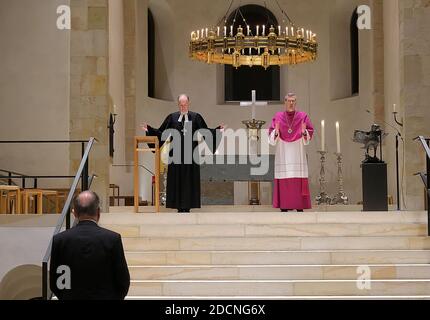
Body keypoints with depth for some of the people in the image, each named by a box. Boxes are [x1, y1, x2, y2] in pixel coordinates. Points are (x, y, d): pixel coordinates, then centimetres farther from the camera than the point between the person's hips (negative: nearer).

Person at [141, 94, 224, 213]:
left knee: (190, 179, 0)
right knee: (176, 179, 1)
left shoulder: (196, 117, 4)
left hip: (190, 153, -1)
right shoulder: (172, 117, 7)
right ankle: (179, 207, 6)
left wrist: (218, 130, -9)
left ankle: (187, 206, 6)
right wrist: (149, 129, -3)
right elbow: (161, 132, 7)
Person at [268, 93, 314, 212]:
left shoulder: (303, 116, 6)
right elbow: (271, 137, 2)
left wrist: (304, 131, -18)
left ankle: (300, 208, -2)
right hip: (283, 154, 0)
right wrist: (276, 131, -19)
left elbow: (310, 135, 3)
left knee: (299, 181, -5)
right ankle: (284, 208, 0)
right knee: (283, 182, -4)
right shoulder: (278, 116, 7)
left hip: (298, 154, 0)